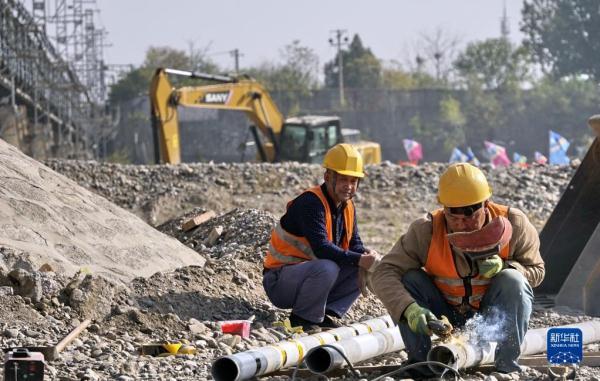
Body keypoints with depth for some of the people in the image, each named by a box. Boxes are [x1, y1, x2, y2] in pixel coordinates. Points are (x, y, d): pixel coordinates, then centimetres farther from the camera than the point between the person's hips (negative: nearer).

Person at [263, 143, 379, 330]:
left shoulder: (347, 206, 7)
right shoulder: (310, 202, -21)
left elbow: (354, 244, 8)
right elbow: (321, 248, -30)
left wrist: (367, 255, -16)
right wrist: (359, 260, -33)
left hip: (312, 275, 9)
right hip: (279, 281, -9)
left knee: (365, 269, -4)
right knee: (327, 268, -36)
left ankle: (326, 315, -3)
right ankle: (303, 318, -16)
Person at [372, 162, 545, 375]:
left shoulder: (512, 224, -17)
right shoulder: (425, 231, -20)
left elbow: (536, 271, -5)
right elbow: (384, 274, -26)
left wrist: (504, 266, -28)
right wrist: (410, 309, -45)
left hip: (494, 318, 0)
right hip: (445, 321, 0)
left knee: (512, 281, -28)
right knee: (409, 279, -22)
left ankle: (506, 366, -21)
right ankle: (421, 362, -18)